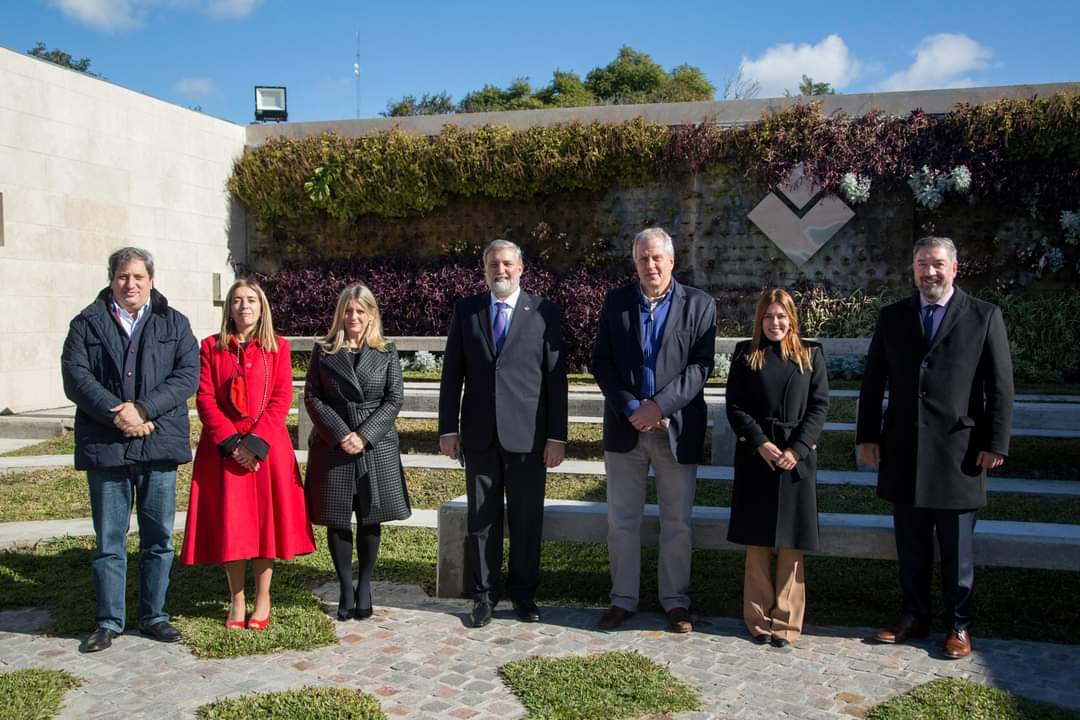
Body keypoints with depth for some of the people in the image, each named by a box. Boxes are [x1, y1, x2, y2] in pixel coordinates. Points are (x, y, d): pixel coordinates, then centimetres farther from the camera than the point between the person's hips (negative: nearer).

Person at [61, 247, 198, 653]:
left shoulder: (174, 324, 8)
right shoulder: (87, 324, 7)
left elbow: (187, 374, -3)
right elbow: (75, 376, -3)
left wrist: (143, 409, -15)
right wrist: (116, 414, -16)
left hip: (159, 446, 1)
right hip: (105, 447, 0)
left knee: (159, 538, 8)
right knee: (109, 539, 7)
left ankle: (153, 616, 22)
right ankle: (109, 621, 20)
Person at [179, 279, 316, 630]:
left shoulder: (278, 347, 4)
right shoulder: (211, 347, 6)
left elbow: (282, 399, -3)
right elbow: (204, 398, -1)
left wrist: (256, 441, -13)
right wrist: (231, 442, -12)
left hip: (267, 447, 0)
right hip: (222, 449, 1)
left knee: (266, 519, 3)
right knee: (229, 523, 3)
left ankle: (263, 598, 16)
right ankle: (237, 600, 16)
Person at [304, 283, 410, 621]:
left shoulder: (386, 352, 5)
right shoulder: (323, 350, 5)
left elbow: (394, 399, 0)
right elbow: (312, 396, 1)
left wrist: (365, 435, -11)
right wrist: (340, 435, -11)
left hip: (376, 447, 0)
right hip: (333, 446, 0)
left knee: (370, 519, 5)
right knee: (337, 519, 4)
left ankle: (364, 587, 18)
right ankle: (346, 587, 17)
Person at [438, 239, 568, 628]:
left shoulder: (544, 311, 1)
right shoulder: (466, 310, 7)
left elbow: (556, 376, -1)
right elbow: (452, 373, 7)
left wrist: (557, 434, -5)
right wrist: (448, 428, 1)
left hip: (528, 434, -1)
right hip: (479, 434, 2)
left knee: (527, 519, 8)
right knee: (482, 519, 9)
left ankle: (523, 593, 23)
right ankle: (484, 594, 22)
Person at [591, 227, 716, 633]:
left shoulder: (699, 305, 1)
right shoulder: (616, 302, 6)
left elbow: (700, 366, -7)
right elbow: (601, 362, 1)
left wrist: (659, 406, -16)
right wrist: (630, 408, -11)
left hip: (677, 429, -1)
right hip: (625, 427, 2)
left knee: (677, 523, 8)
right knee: (621, 520, 8)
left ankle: (675, 601, 22)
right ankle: (623, 599, 21)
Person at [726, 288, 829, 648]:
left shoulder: (810, 354, 5)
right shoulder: (745, 353, 4)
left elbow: (820, 405, 1)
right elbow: (734, 406, 0)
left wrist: (797, 449, -10)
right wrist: (761, 443, -12)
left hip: (797, 457, 0)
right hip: (755, 456, 0)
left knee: (792, 544, 4)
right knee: (756, 542, 5)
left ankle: (786, 622, 13)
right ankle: (759, 619, 16)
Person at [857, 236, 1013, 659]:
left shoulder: (984, 316, -1)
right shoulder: (892, 317, 7)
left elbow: (1000, 386, -3)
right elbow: (873, 381, 8)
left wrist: (995, 442, -7)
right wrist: (867, 434, 4)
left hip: (958, 451, -3)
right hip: (904, 451, 3)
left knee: (957, 547, 8)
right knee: (910, 544, 12)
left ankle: (958, 624, 23)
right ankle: (914, 616, 26)